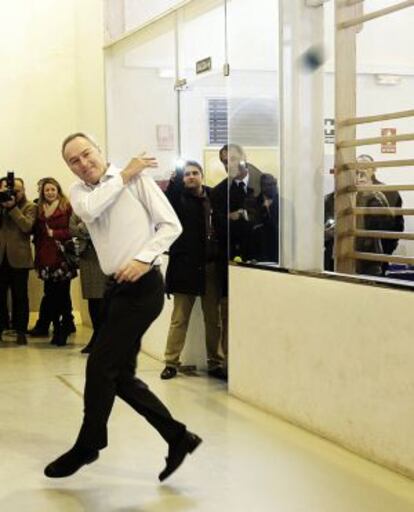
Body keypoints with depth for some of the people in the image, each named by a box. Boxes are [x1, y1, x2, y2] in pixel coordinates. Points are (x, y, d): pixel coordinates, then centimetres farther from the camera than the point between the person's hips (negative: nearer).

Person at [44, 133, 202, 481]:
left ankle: (88, 446, 14)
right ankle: (178, 437, 19)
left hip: (142, 285, -7)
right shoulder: (79, 191, 10)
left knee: (101, 366, -4)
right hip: (117, 287, 7)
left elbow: (171, 224, -7)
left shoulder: (137, 179, -5)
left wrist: (143, 259, -18)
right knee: (120, 375, 8)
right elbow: (89, 210, -14)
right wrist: (124, 176, -9)